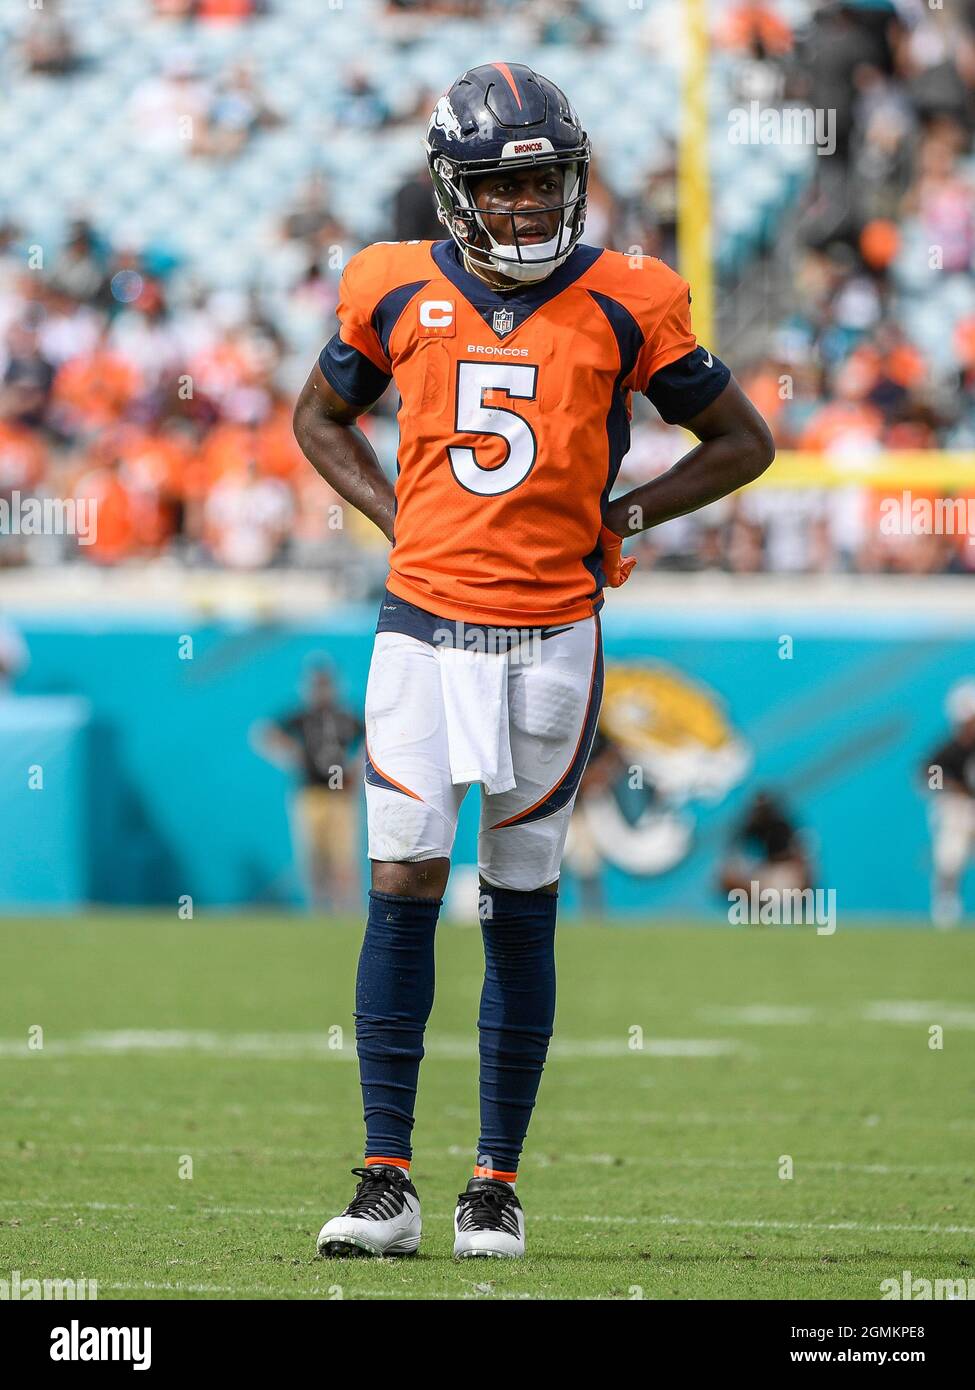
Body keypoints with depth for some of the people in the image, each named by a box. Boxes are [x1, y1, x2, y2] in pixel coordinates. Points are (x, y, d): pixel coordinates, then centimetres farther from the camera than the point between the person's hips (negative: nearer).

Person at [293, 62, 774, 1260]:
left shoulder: (624, 307, -3)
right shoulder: (398, 294, 1)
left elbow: (742, 441, 8)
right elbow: (320, 417, 19)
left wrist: (618, 519, -1)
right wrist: (398, 519, 4)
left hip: (550, 635, -1)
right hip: (423, 626, 1)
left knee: (521, 909, 6)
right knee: (401, 889, -6)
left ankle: (498, 1185, 14)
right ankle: (385, 1183, -3)